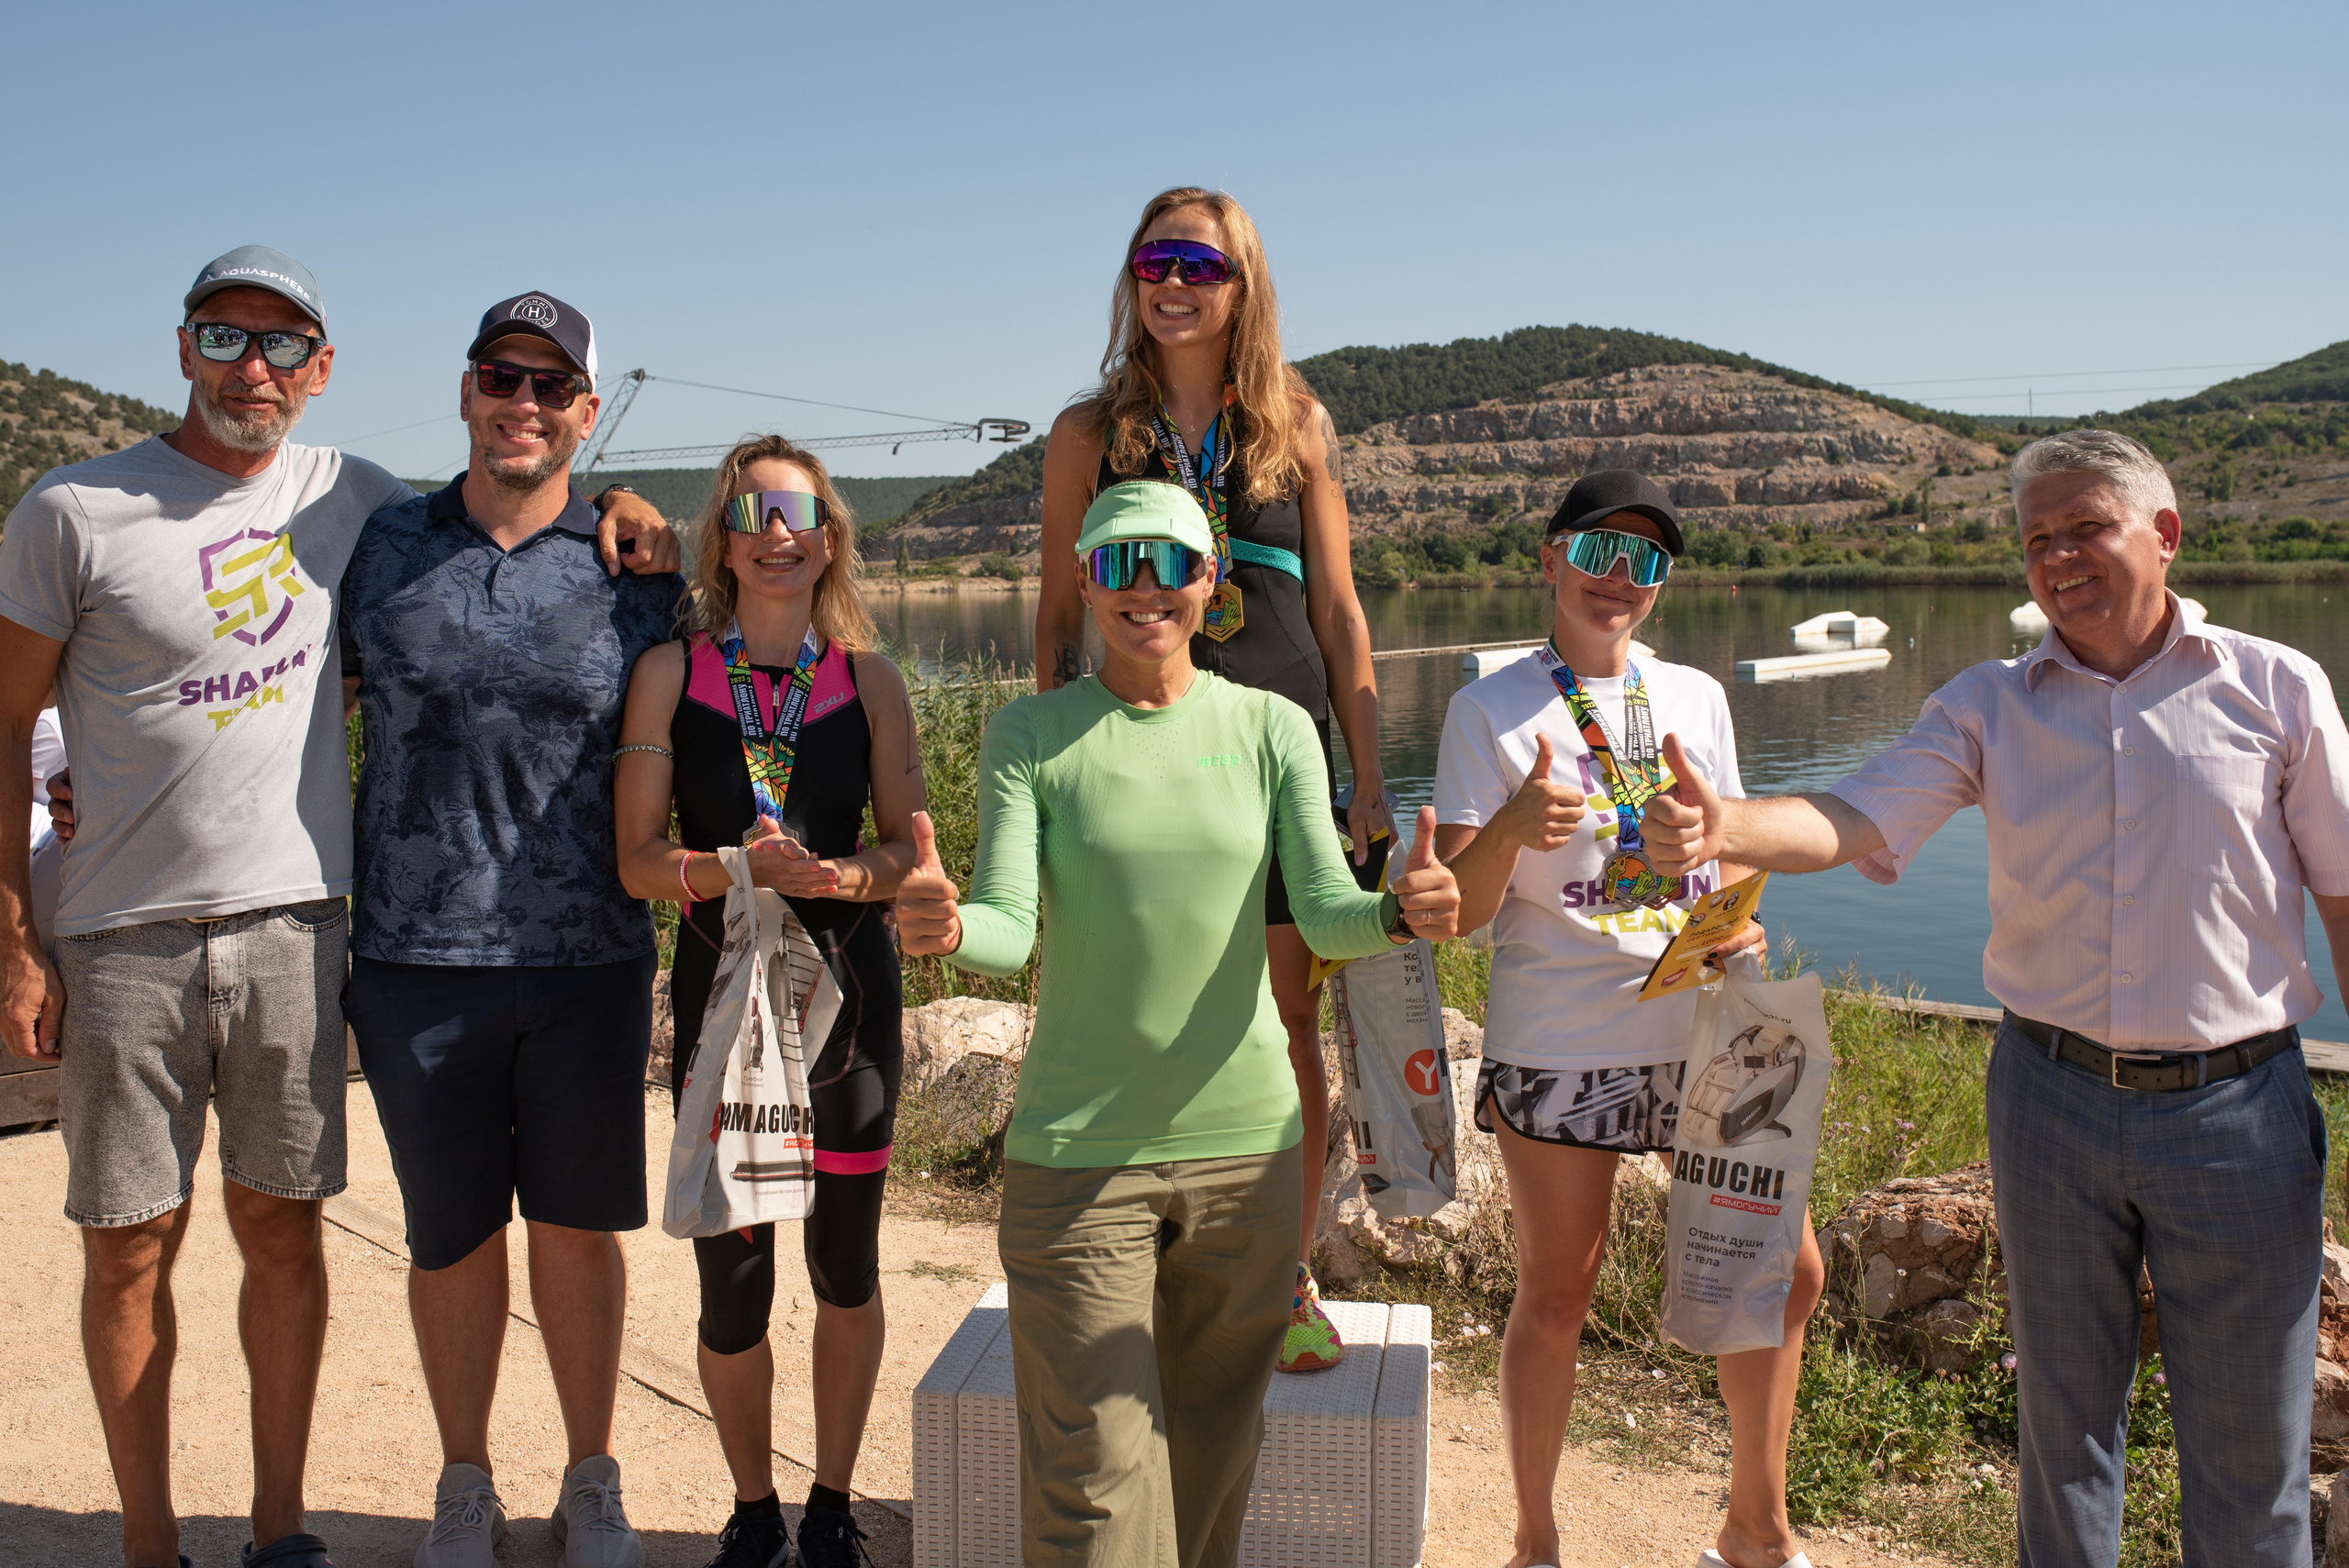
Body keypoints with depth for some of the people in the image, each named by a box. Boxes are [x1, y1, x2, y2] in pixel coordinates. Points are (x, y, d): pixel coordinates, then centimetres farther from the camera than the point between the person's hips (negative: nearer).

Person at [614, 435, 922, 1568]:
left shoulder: (868, 678, 4)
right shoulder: (670, 671, 1)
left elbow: (909, 850, 1)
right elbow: (638, 859, -4)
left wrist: (834, 873, -20)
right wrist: (734, 867, -23)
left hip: (848, 987, 1)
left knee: (844, 1265, 10)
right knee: (730, 1285, 2)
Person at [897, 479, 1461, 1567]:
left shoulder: (1272, 729, 3)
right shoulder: (1029, 738, -1)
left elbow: (1325, 917, -5)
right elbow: (1007, 936, -10)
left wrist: (1401, 910, -27)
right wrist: (944, 927, -33)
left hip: (1245, 1141, 2)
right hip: (1076, 1152, -2)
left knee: (1212, 1449, 15)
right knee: (1094, 1474, -3)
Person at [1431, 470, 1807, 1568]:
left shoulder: (1696, 697, 9)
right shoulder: (1490, 712, -4)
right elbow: (1459, 911, -8)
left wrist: (1736, 920, -3)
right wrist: (1513, 829, -29)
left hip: (1705, 1036, 5)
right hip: (1559, 1044, -4)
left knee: (1786, 1277, 10)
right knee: (1555, 1299, 6)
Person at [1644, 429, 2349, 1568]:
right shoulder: (1990, 705, 2)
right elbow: (1855, 823, -11)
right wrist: (1724, 828, -31)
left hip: (2238, 1102, -1)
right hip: (2052, 1095, 1)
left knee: (2249, 1440, 10)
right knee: (2062, 1415, 16)